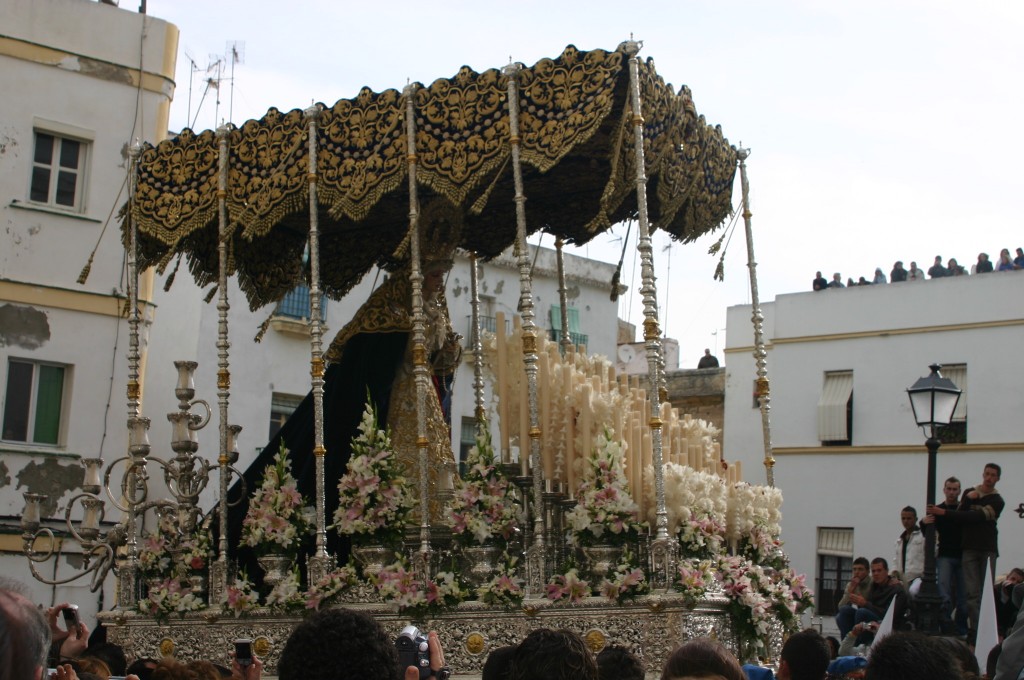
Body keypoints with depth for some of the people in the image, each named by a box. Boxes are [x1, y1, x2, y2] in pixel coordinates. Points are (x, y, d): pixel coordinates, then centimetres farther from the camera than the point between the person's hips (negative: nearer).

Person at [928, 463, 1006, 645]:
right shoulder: (969, 493, 12)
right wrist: (967, 500, -13)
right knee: (972, 592, -4)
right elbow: (960, 518, 3)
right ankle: (975, 629, -5)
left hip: (988, 549, -2)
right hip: (969, 548, 2)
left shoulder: (997, 501, 0)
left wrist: (944, 513, -16)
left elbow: (976, 517, -13)